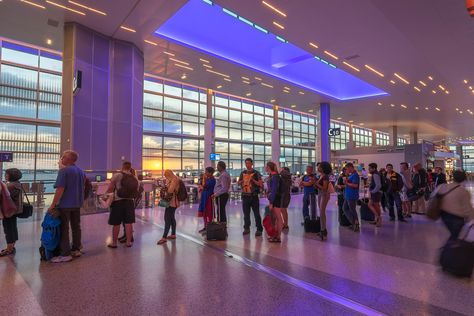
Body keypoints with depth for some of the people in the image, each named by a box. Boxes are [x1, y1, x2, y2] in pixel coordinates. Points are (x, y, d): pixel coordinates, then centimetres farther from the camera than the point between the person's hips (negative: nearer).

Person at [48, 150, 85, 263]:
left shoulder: (63, 171, -15)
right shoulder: (81, 171, 9)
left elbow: (60, 189, -20)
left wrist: (53, 204, -15)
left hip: (65, 204, -7)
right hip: (77, 204, 7)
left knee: (64, 229, 0)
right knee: (76, 227, 14)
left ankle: (65, 254, 4)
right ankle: (76, 249, 23)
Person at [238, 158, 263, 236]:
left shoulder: (256, 173, -2)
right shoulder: (243, 173, 11)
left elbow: (260, 184, -7)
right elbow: (239, 182, 19)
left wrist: (253, 180, -18)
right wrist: (242, 181, -3)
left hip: (254, 196, -4)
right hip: (245, 195, 4)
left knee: (256, 213, -3)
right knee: (246, 213, 12)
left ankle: (259, 229, 4)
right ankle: (246, 228, 24)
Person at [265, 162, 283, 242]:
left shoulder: (275, 176, -16)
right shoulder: (271, 176, 12)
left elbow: (274, 190, -19)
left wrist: (271, 203, -19)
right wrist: (270, 201, 13)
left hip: (275, 199, -9)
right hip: (273, 199, 9)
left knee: (278, 218, -2)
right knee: (275, 218, 14)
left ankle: (278, 237, 5)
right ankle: (276, 235, 24)